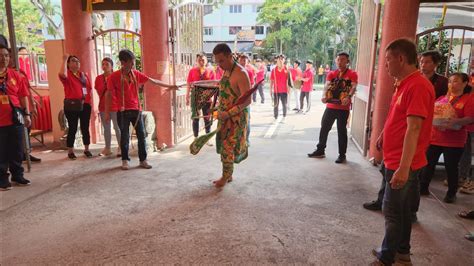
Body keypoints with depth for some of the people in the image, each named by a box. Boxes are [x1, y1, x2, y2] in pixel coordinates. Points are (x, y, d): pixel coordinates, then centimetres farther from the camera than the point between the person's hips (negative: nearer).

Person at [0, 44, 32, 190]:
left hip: (15, 119, 3)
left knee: (17, 150, 11)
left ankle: (17, 175, 24)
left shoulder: (15, 75, 6)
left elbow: (23, 96, 8)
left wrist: (27, 114, 5)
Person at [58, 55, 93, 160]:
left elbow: (90, 88, 18)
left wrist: (88, 98, 4)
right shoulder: (67, 74, -2)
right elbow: (62, 74, -27)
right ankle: (70, 151, 12)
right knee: (72, 128, 1)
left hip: (85, 105, 5)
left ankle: (86, 149, 20)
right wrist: (64, 60, -17)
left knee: (85, 128, 9)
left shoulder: (84, 75, 15)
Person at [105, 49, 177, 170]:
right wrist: (107, 112, -3)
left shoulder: (136, 74, 3)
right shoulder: (114, 76, -7)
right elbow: (109, 95, -2)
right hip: (123, 111, -3)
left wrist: (169, 86, 4)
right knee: (125, 136, 4)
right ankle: (125, 160, 18)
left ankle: (143, 160, 13)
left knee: (141, 135, 3)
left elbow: (152, 81, 7)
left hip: (136, 110, 3)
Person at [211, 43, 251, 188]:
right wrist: (220, 111, 11)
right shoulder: (225, 72, 9)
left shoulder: (240, 73, -18)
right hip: (225, 116, 8)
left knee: (228, 147, -2)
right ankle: (228, 175, 26)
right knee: (223, 145, 12)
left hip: (236, 117, -8)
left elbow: (247, 100, -23)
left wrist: (228, 113, -24)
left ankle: (226, 176, 15)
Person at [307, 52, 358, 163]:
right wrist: (324, 96, -29)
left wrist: (348, 97, -40)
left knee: (341, 131, 2)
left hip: (343, 108, -4)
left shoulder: (352, 74, -3)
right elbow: (327, 85, -8)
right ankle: (320, 150, 25)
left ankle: (342, 155, 14)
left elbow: (353, 87, -19)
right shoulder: (331, 74, 9)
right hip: (330, 106, 5)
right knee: (324, 128, 11)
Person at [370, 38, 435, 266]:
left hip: (402, 164, -10)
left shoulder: (418, 86, -20)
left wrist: (403, 167, -29)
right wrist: (384, 136, 30)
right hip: (396, 161, 10)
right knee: (401, 209, 19)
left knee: (393, 212, 3)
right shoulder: (404, 84, 10)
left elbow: (414, 129, -27)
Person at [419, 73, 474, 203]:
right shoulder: (442, 97, 11)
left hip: (454, 141, -4)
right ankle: (423, 187, 22)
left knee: (451, 167, 6)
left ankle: (451, 193, 23)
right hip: (435, 137, 4)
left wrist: (456, 121, -28)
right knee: (428, 163, 8)